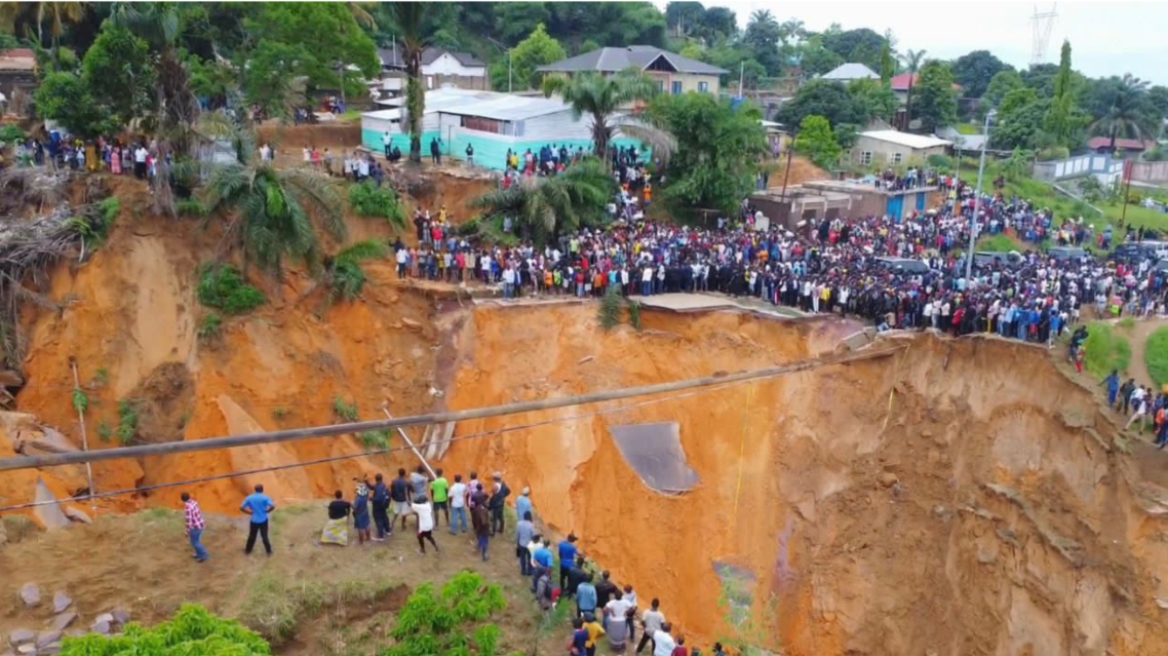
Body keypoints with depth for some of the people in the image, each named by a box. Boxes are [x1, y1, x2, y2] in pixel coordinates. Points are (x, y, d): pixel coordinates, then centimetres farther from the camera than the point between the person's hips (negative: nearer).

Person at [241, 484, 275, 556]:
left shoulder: (249, 498, -4)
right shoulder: (265, 497, -13)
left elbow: (241, 508, -3)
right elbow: (273, 506, -25)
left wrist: (250, 512, 4)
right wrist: (266, 511, -7)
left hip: (254, 520, 2)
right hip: (263, 520, -2)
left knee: (252, 536, 19)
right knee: (264, 536, 10)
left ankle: (248, 550, 35)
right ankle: (269, 551, 20)